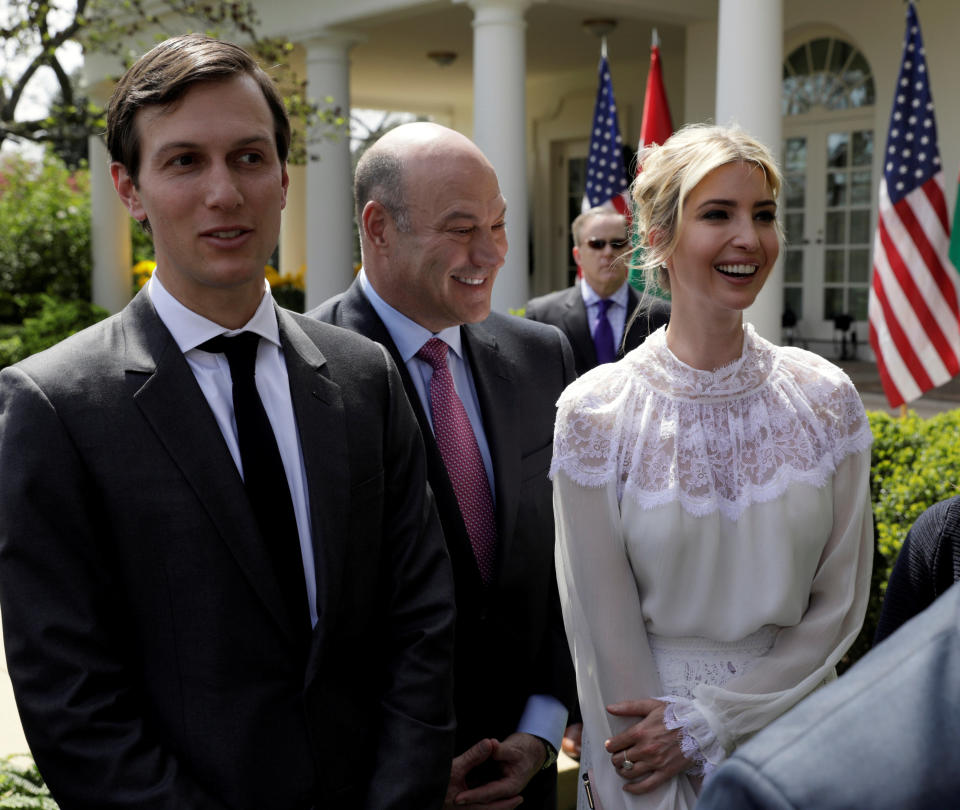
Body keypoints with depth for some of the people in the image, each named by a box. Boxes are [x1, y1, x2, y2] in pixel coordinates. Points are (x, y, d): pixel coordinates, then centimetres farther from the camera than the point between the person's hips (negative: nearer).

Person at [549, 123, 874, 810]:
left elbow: (838, 606, -4)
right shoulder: (594, 412, -13)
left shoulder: (825, 398, -7)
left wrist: (707, 718, -12)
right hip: (655, 751, -2)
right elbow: (607, 631, -11)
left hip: (792, 722, 2)